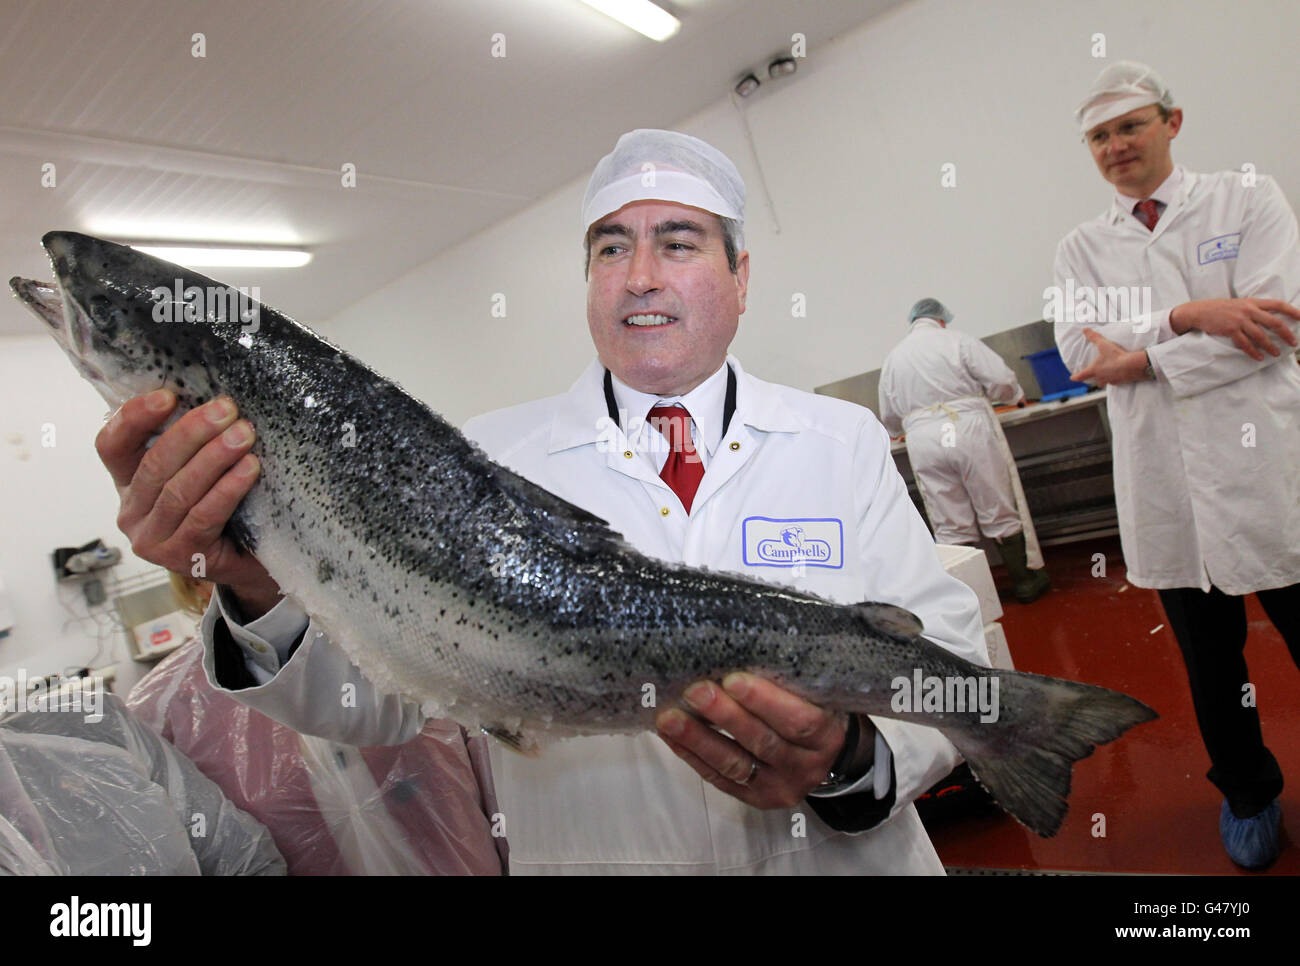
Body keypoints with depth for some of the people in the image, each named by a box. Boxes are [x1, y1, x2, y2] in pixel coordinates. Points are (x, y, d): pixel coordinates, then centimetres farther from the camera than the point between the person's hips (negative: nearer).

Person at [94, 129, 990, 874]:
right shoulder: (491, 458, -4)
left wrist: (851, 759, -23)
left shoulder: (844, 440, 0)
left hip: (845, 857, 1)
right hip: (591, 855, 0)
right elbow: (380, 690, -10)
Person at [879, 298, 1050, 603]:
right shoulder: (955, 340, 1)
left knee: (951, 526, 8)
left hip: (923, 441, 3)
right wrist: (1017, 396, 16)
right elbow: (1001, 379, -5)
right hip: (969, 427, -3)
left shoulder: (892, 358, 13)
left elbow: (889, 420, 18)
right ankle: (1026, 582, 19)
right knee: (1002, 513, 9)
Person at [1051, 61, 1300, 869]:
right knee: (1210, 658, 15)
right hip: (1166, 485, 2)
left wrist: (1140, 360, -14)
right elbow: (1082, 350, -6)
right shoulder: (1083, 248, 9)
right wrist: (1188, 317, -17)